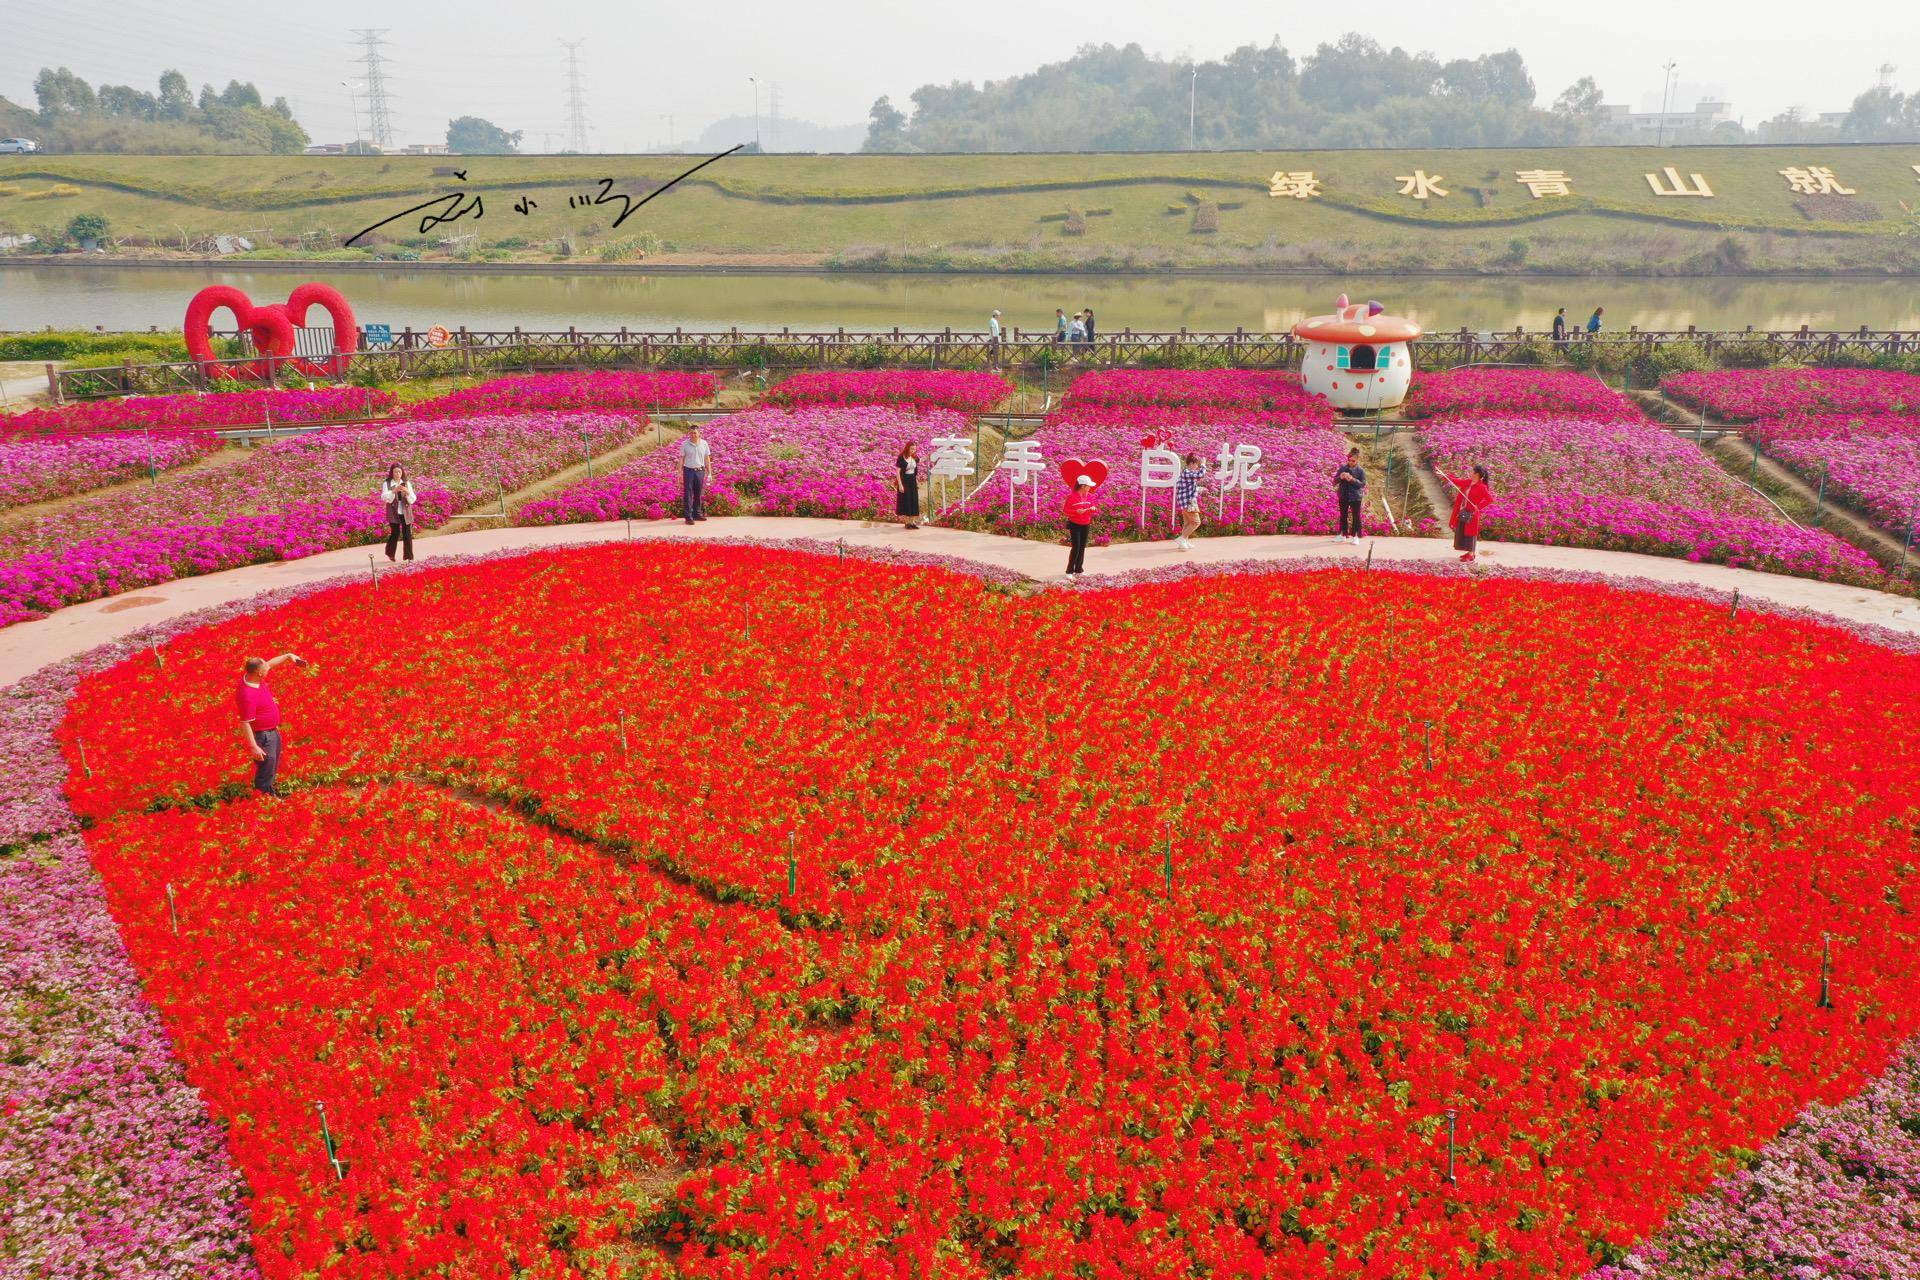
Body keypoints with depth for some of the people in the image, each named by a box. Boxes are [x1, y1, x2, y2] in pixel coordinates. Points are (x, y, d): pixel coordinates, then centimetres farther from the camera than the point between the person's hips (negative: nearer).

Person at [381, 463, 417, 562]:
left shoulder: (407, 483, 7)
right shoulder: (386, 483, 0)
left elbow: (413, 499, 2)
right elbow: (384, 497, -13)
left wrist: (407, 492, -18)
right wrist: (393, 491, -29)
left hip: (406, 512, 2)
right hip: (394, 513, -2)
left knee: (407, 534, -2)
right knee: (395, 533, -1)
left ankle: (409, 556, 4)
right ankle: (390, 553, 22)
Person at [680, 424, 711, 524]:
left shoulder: (704, 444, 4)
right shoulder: (685, 444, -1)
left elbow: (707, 459, 9)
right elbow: (681, 459, 2)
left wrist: (709, 473, 8)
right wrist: (680, 473, -3)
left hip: (700, 471, 3)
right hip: (689, 471, -3)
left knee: (698, 494, 10)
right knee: (688, 494, -4)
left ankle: (697, 514, 22)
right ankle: (689, 517, -4)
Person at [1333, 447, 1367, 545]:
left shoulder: (1361, 470, -6)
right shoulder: (1343, 468, 2)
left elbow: (1363, 484, -11)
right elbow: (1335, 481, 4)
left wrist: (1352, 479, -24)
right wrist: (1340, 477, -18)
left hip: (1355, 497, -3)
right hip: (1343, 496, 3)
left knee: (1356, 516, 2)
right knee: (1343, 516, 12)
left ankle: (1355, 536, 10)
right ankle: (1343, 535, 22)